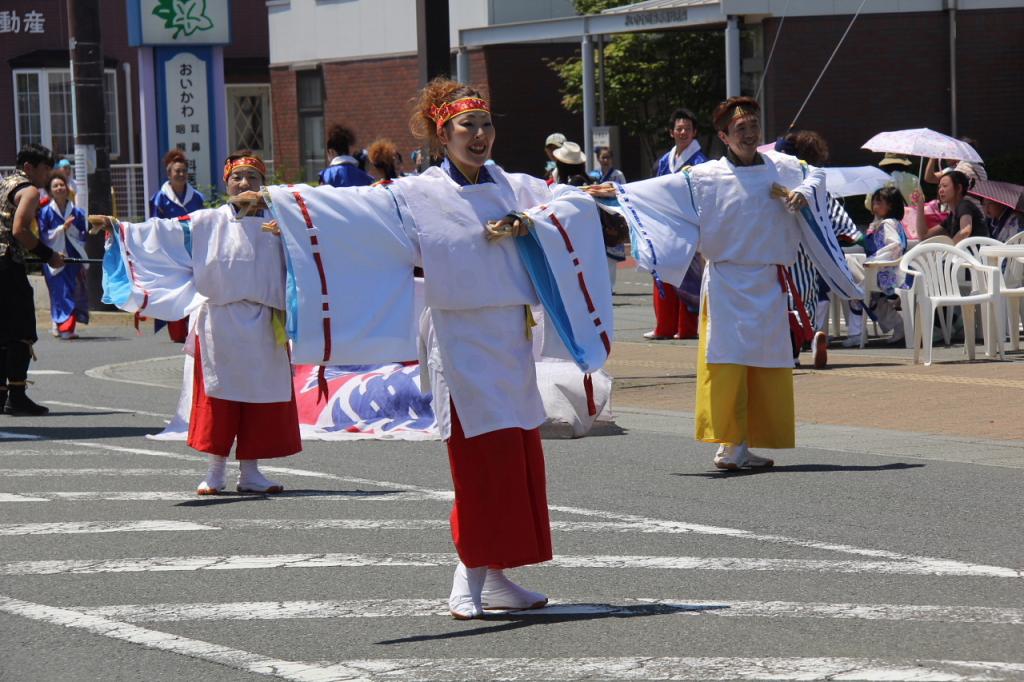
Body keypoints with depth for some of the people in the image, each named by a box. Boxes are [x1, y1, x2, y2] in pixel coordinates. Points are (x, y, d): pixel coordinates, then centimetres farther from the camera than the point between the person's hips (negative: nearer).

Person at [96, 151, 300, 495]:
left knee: (260, 394, 1)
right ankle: (216, 471, 7)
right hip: (219, 322, -1)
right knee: (218, 394, -1)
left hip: (262, 327, 1)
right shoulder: (207, 223, 6)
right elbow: (165, 232, 1)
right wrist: (119, 228, -7)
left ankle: (250, 471, 10)